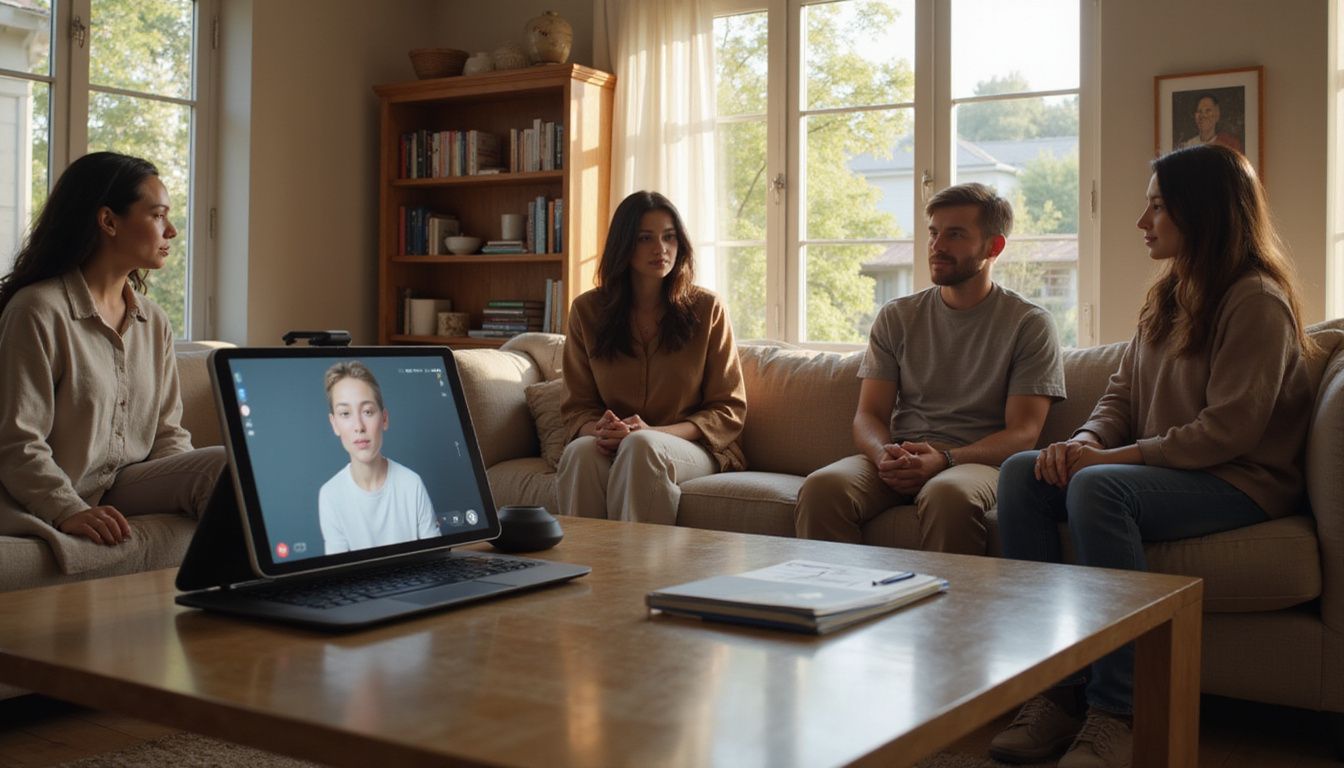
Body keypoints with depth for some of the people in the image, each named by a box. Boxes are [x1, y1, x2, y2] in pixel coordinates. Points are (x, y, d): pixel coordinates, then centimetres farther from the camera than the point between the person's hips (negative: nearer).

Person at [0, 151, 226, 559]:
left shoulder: (154, 321, 15)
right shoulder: (37, 310, -7)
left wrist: (188, 484, -6)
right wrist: (70, 511, -25)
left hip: (130, 484, 7)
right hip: (61, 496, -7)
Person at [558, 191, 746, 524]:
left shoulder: (707, 308, 2)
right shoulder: (587, 310, 8)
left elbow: (728, 411, 1)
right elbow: (577, 408, 9)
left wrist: (653, 432, -16)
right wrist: (598, 429, -17)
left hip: (694, 447, -1)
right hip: (614, 447, 2)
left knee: (639, 446, -35)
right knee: (581, 451, -33)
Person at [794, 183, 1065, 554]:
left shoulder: (1029, 324, 5)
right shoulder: (897, 316, 15)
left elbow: (1023, 432, -3)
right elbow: (869, 414, 10)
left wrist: (944, 459, -20)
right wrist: (885, 454, -15)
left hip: (977, 461, -3)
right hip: (899, 460, 3)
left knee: (948, 493, -39)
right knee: (822, 486, -29)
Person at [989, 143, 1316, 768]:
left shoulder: (1257, 300, -10)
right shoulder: (1167, 297, 17)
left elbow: (1229, 429, -19)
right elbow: (1121, 393, 15)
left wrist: (1119, 457, -20)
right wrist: (1085, 441, -7)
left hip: (1240, 483, -8)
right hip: (1161, 471, 9)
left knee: (1098, 487, -35)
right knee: (1021, 472, -13)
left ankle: (1119, 714, -30)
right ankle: (1054, 691, -18)